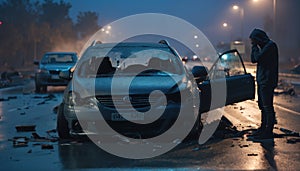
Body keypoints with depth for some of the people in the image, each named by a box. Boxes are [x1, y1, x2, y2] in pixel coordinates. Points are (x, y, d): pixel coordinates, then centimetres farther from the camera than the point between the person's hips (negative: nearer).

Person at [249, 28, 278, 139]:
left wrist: (255, 46, -8)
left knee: (267, 107, -7)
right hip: (261, 80, 10)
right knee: (262, 106, 16)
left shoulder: (270, 45, -13)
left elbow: (258, 58, -22)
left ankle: (268, 132, -5)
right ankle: (263, 128, 25)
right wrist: (254, 47, 6)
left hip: (267, 81, -10)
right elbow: (253, 60, 15)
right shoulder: (264, 46, 17)